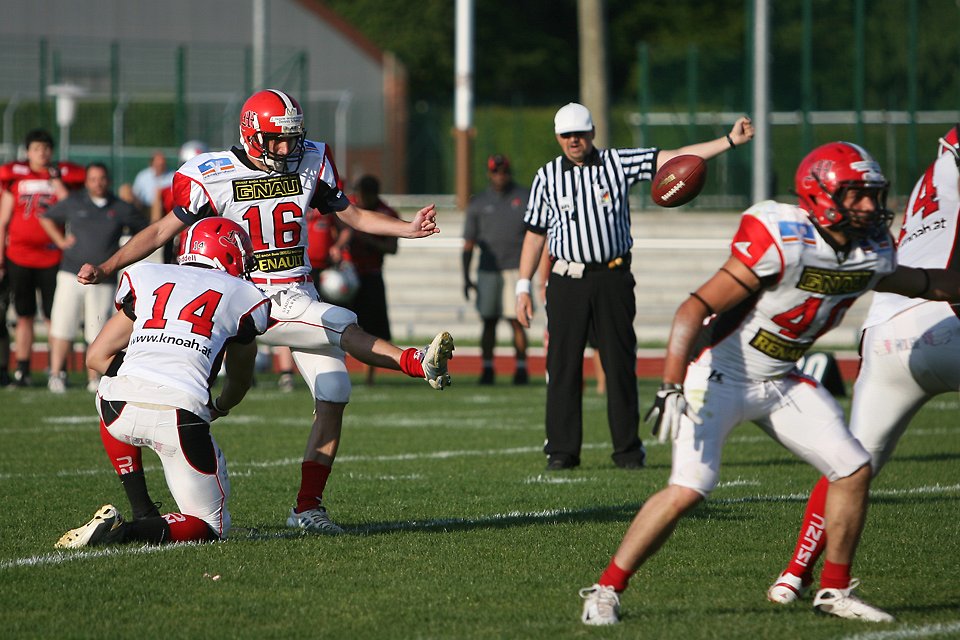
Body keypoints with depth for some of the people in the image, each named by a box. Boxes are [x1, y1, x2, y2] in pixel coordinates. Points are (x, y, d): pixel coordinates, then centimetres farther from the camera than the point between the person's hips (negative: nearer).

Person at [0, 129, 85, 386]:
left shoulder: (63, 176, 5)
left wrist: (56, 180, -8)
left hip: (53, 256, -1)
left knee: (55, 316, -3)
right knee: (24, 316, 6)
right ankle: (22, 370, 9)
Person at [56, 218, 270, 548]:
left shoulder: (145, 278, 23)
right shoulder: (243, 298, 20)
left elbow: (97, 356, 27)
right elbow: (240, 381, 36)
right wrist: (218, 408, 58)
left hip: (122, 406, 3)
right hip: (181, 417, -3)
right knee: (211, 526, 13)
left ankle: (143, 514, 28)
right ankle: (128, 532, -12)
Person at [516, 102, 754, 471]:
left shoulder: (619, 163, 3)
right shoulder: (547, 178, 7)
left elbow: (676, 159, -2)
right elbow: (535, 234, 10)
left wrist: (729, 141, -10)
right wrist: (523, 287, 6)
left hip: (613, 278, 0)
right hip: (567, 279, 0)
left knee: (620, 364, 1)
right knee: (563, 367, 0)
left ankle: (627, 449, 8)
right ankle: (562, 450, 6)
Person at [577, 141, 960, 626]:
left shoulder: (871, 253, -3)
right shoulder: (783, 244, -27)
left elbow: (919, 283, 21)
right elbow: (697, 308, -28)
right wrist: (671, 389, -36)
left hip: (781, 382, 8)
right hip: (720, 377, -8)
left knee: (853, 471, 2)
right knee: (688, 490, -19)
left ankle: (835, 589, 19)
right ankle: (606, 591, -6)